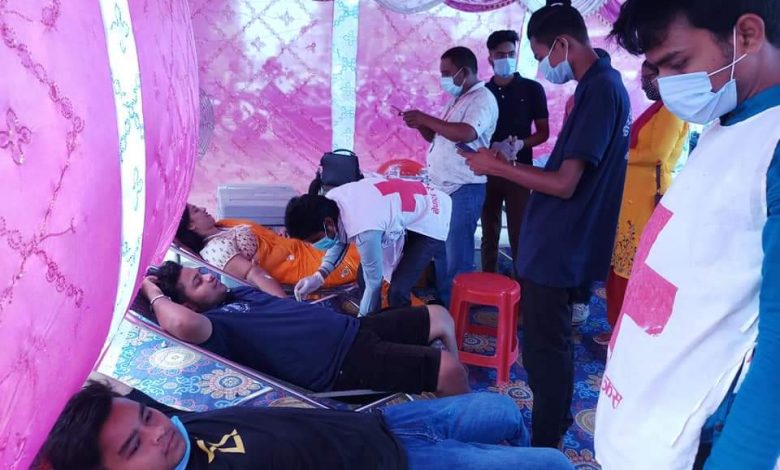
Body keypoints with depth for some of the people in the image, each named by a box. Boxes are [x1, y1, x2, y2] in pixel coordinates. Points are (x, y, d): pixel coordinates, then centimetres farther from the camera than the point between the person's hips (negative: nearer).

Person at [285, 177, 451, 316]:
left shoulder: (364, 229, -39)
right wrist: (319, 276, -8)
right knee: (364, 275, 10)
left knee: (397, 290, -16)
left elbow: (374, 281, -24)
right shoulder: (330, 201, -16)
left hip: (430, 221, -8)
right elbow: (340, 240, 5)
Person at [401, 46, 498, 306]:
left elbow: (466, 133, -29)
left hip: (463, 190, -9)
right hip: (442, 187, 9)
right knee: (441, 249, 16)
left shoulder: (482, 99, -12)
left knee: (457, 254, -2)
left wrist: (426, 118, -21)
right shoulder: (457, 99, 18)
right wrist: (421, 125, 2)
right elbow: (438, 136, 23)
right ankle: (443, 302, 28)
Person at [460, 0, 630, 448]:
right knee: (548, 345, 22)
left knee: (545, 350, 4)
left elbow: (565, 184, -24)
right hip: (562, 244, 10)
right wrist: (513, 164, 12)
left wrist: (497, 165, -15)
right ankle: (555, 421, 39)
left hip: (559, 249, -10)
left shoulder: (598, 90, -20)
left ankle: (546, 445, 20)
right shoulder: (604, 83, 11)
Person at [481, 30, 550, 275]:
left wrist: (521, 144, -16)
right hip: (487, 170, 3)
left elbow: (543, 132, 3)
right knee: (489, 234, 9)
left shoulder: (532, 89, 2)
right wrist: (492, 146, -9)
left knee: (519, 234, -3)